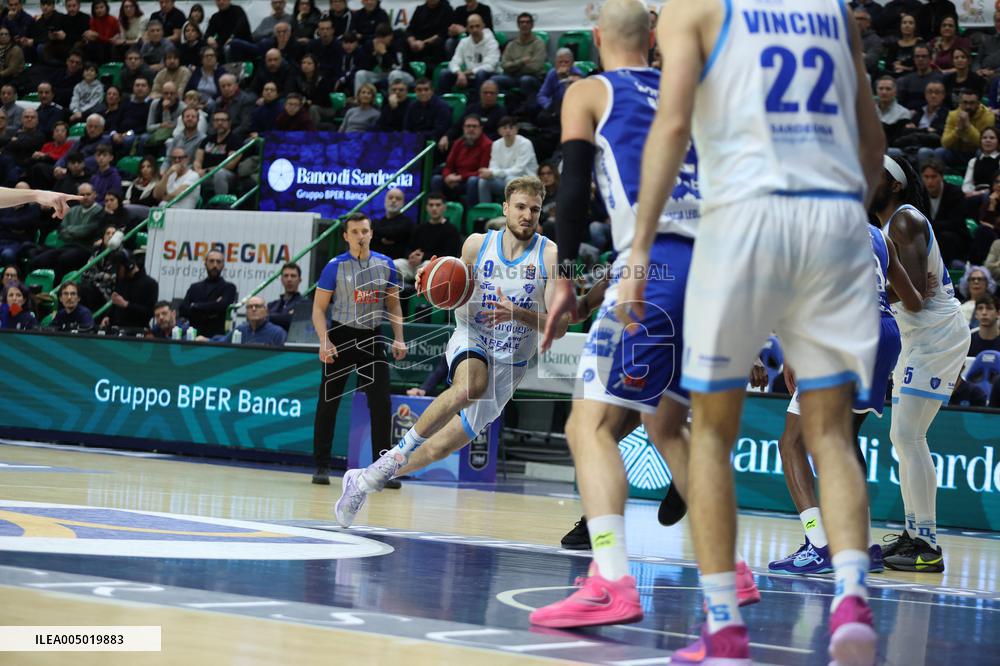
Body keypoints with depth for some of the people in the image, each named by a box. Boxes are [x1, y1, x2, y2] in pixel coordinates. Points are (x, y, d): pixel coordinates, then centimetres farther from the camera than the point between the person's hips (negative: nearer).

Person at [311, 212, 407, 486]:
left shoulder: (385, 264, 3)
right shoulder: (336, 266, -7)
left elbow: (393, 304, 12)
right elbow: (319, 308, -7)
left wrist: (399, 339, 1)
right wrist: (324, 340, -21)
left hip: (372, 339, 2)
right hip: (341, 337, -2)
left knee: (381, 404, -3)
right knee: (328, 403, 0)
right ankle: (322, 466, 10)